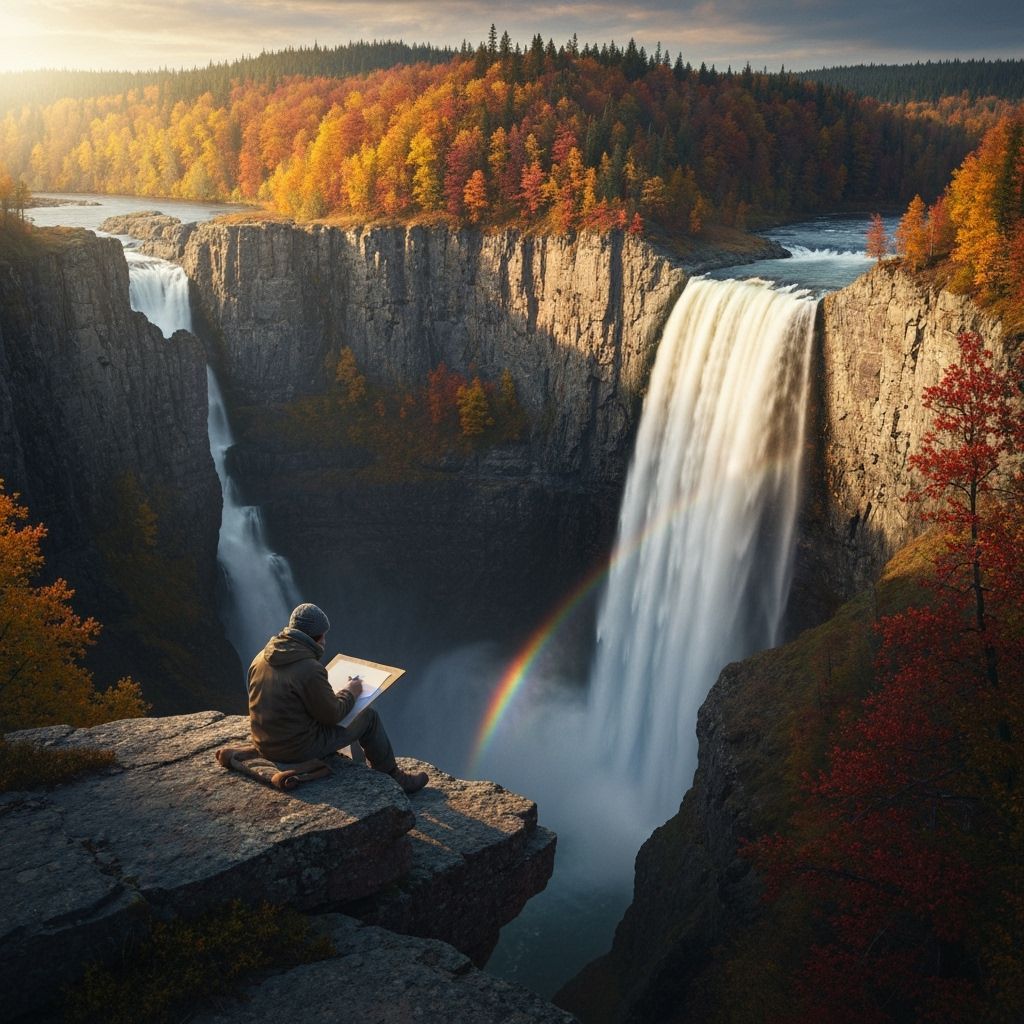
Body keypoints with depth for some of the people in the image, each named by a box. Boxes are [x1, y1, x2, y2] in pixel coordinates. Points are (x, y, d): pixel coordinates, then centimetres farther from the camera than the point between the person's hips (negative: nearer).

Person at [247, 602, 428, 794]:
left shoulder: (260, 658, -1)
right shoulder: (309, 669, -26)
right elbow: (332, 715, -16)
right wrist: (350, 692, 4)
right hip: (300, 749, -8)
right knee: (369, 717, 8)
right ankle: (393, 778, 25)